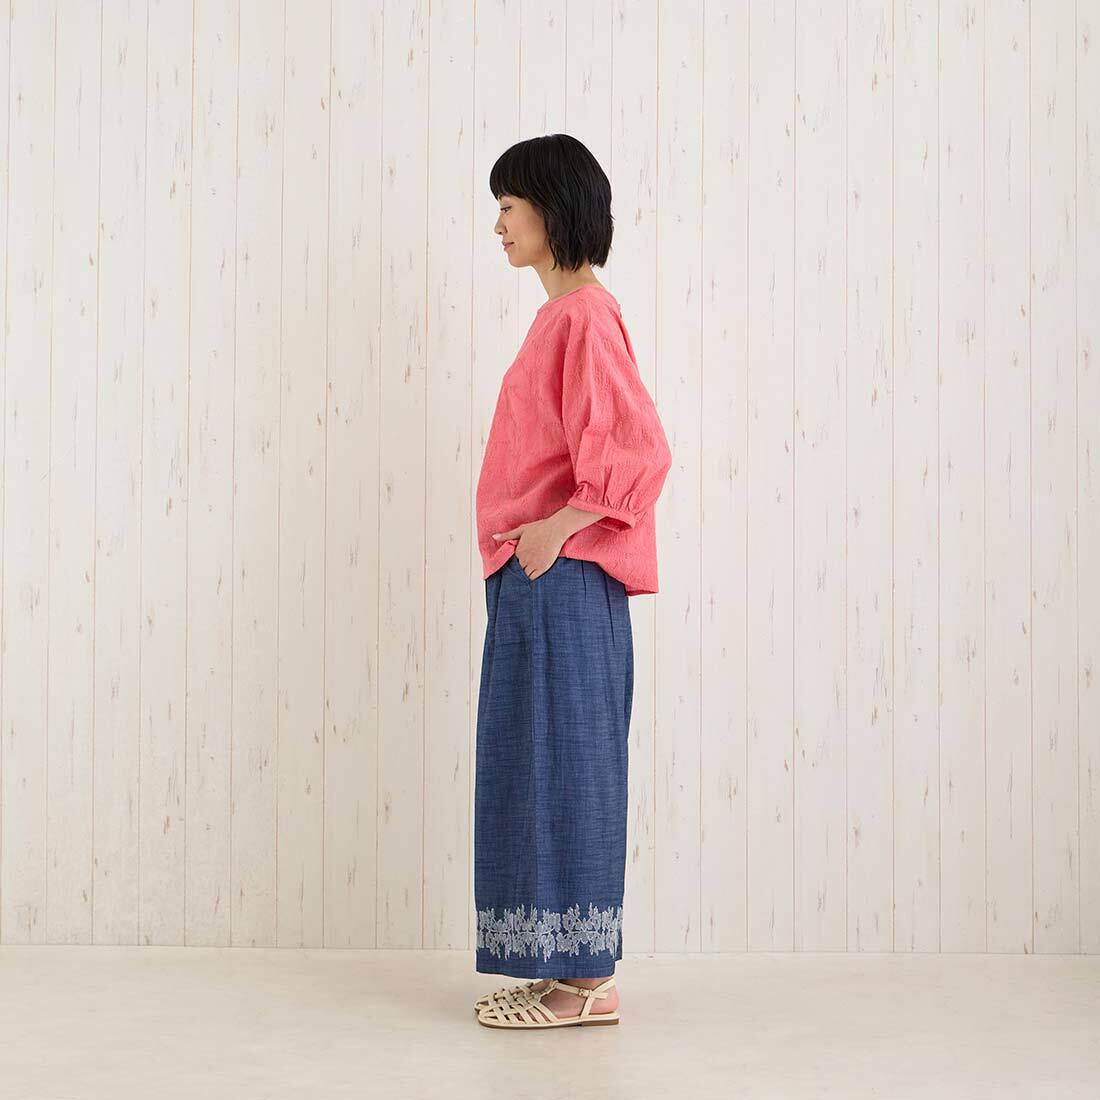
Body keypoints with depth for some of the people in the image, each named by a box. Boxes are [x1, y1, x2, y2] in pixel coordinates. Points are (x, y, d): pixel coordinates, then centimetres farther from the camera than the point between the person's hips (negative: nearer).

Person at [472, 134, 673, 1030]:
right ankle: (570, 969, 20)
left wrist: (558, 527, -19)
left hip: (561, 580, -10)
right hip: (534, 583, 10)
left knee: (566, 763, -4)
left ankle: (589, 980, 4)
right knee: (539, 768, 12)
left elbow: (642, 451, -20)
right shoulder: (562, 314, 16)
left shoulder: (586, 315, -13)